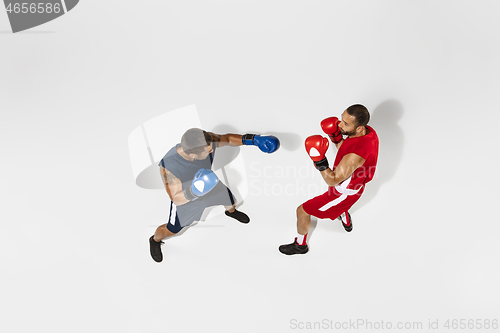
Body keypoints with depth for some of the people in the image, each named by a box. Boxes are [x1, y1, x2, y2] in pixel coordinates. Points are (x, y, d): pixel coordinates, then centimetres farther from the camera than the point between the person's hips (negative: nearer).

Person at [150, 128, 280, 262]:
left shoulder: (205, 140, -36)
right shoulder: (168, 166, -44)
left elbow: (227, 138, -15)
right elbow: (176, 199, -33)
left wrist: (253, 139, -29)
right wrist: (193, 193, -54)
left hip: (209, 185, 4)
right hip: (184, 198, -3)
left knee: (231, 202, 27)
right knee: (172, 230, 21)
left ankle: (230, 211, 66)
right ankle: (155, 240, 57)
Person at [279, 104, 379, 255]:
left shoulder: (355, 156, -43)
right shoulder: (367, 130, -15)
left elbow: (332, 181, -31)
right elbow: (345, 149, 4)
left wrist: (318, 159, -41)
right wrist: (336, 138, -12)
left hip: (344, 192, -8)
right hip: (354, 184, 8)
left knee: (302, 211, 6)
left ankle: (300, 245, 32)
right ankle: (346, 222, 69)